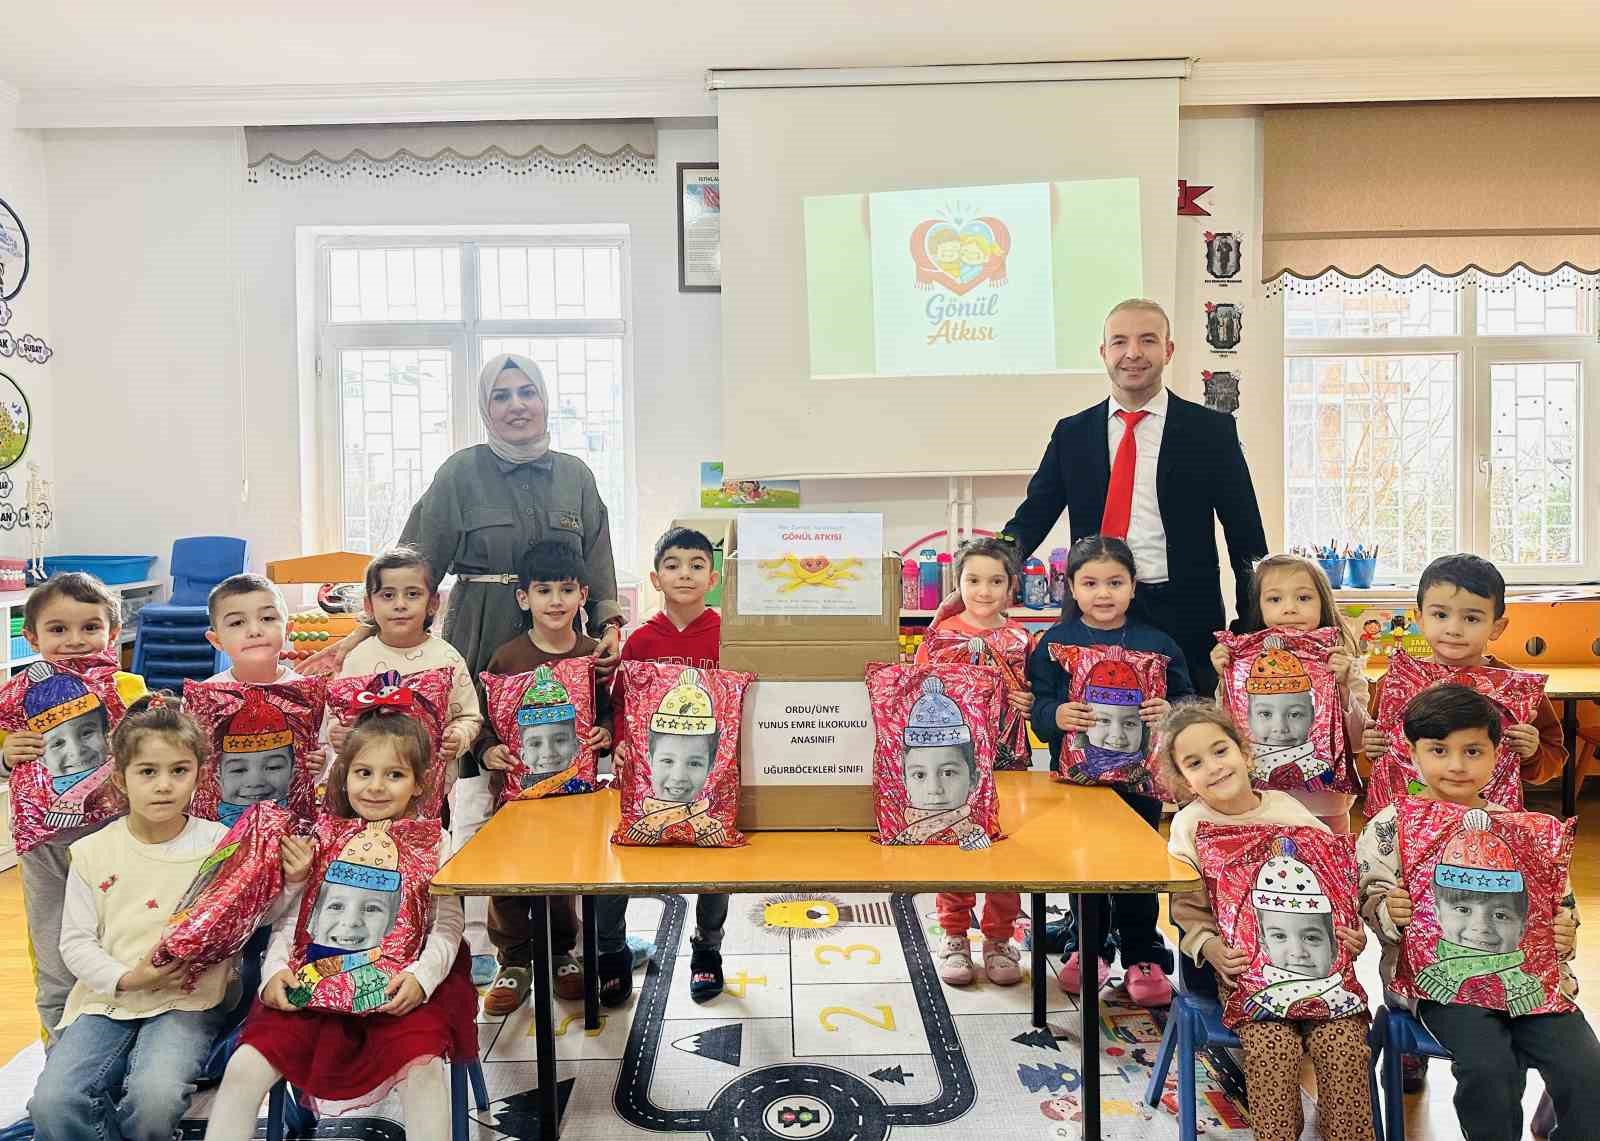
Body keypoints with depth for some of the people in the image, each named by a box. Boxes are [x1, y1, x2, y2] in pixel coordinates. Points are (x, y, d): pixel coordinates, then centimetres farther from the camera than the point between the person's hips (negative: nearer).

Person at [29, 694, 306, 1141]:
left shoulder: (221, 844, -2)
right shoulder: (93, 852, 2)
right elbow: (76, 942, 3)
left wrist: (288, 883, -19)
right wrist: (127, 979, -12)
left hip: (187, 1002, -2)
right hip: (106, 999, 2)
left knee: (154, 1096, -27)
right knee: (52, 1101, -21)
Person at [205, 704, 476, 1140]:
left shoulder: (431, 844, 4)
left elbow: (447, 925, -2)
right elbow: (289, 915, 12)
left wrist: (422, 975, -18)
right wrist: (275, 967, -5)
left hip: (394, 990, -3)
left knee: (423, 1066, -27)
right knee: (244, 1068, -14)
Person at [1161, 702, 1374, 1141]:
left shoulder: (1289, 811, 5)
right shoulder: (1190, 825, 0)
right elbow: (1188, 911, 2)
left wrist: (1352, 933, -3)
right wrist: (1209, 948, -14)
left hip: (1320, 958, 2)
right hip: (1244, 965, -2)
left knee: (1342, 1040, -19)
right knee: (1274, 1045, -24)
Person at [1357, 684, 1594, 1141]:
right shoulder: (1389, 828, -2)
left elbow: (1559, 899, 17)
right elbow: (1370, 899, 1)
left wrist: (1566, 931, -3)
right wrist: (1389, 911, -20)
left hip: (1527, 972, 4)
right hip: (1441, 976, -3)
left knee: (1587, 1073, -12)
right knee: (1489, 1069, -23)